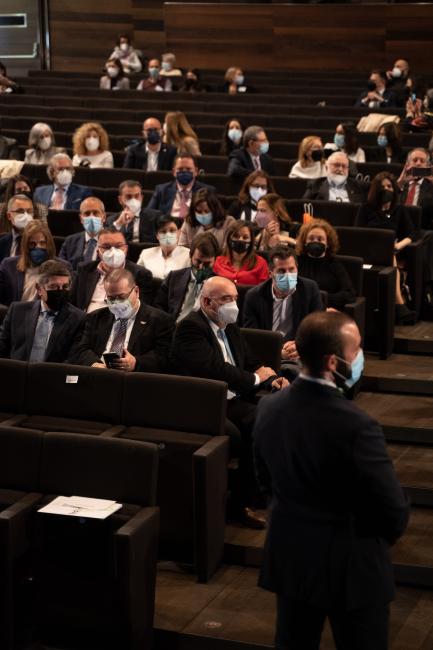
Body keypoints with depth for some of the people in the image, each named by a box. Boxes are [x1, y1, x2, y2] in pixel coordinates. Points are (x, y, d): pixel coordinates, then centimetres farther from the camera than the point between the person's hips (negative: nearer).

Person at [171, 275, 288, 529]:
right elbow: (216, 369, -20)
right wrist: (255, 379, -10)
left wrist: (272, 379, -1)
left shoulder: (230, 327, 19)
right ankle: (244, 501, -17)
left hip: (236, 402, 8)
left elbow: (252, 362, 20)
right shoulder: (190, 327, -9)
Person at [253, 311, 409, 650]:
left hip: (288, 556, 6)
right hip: (350, 568, -6)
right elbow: (395, 512, -20)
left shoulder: (269, 408, -7)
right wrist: (378, 541, 2)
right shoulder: (356, 425, -28)